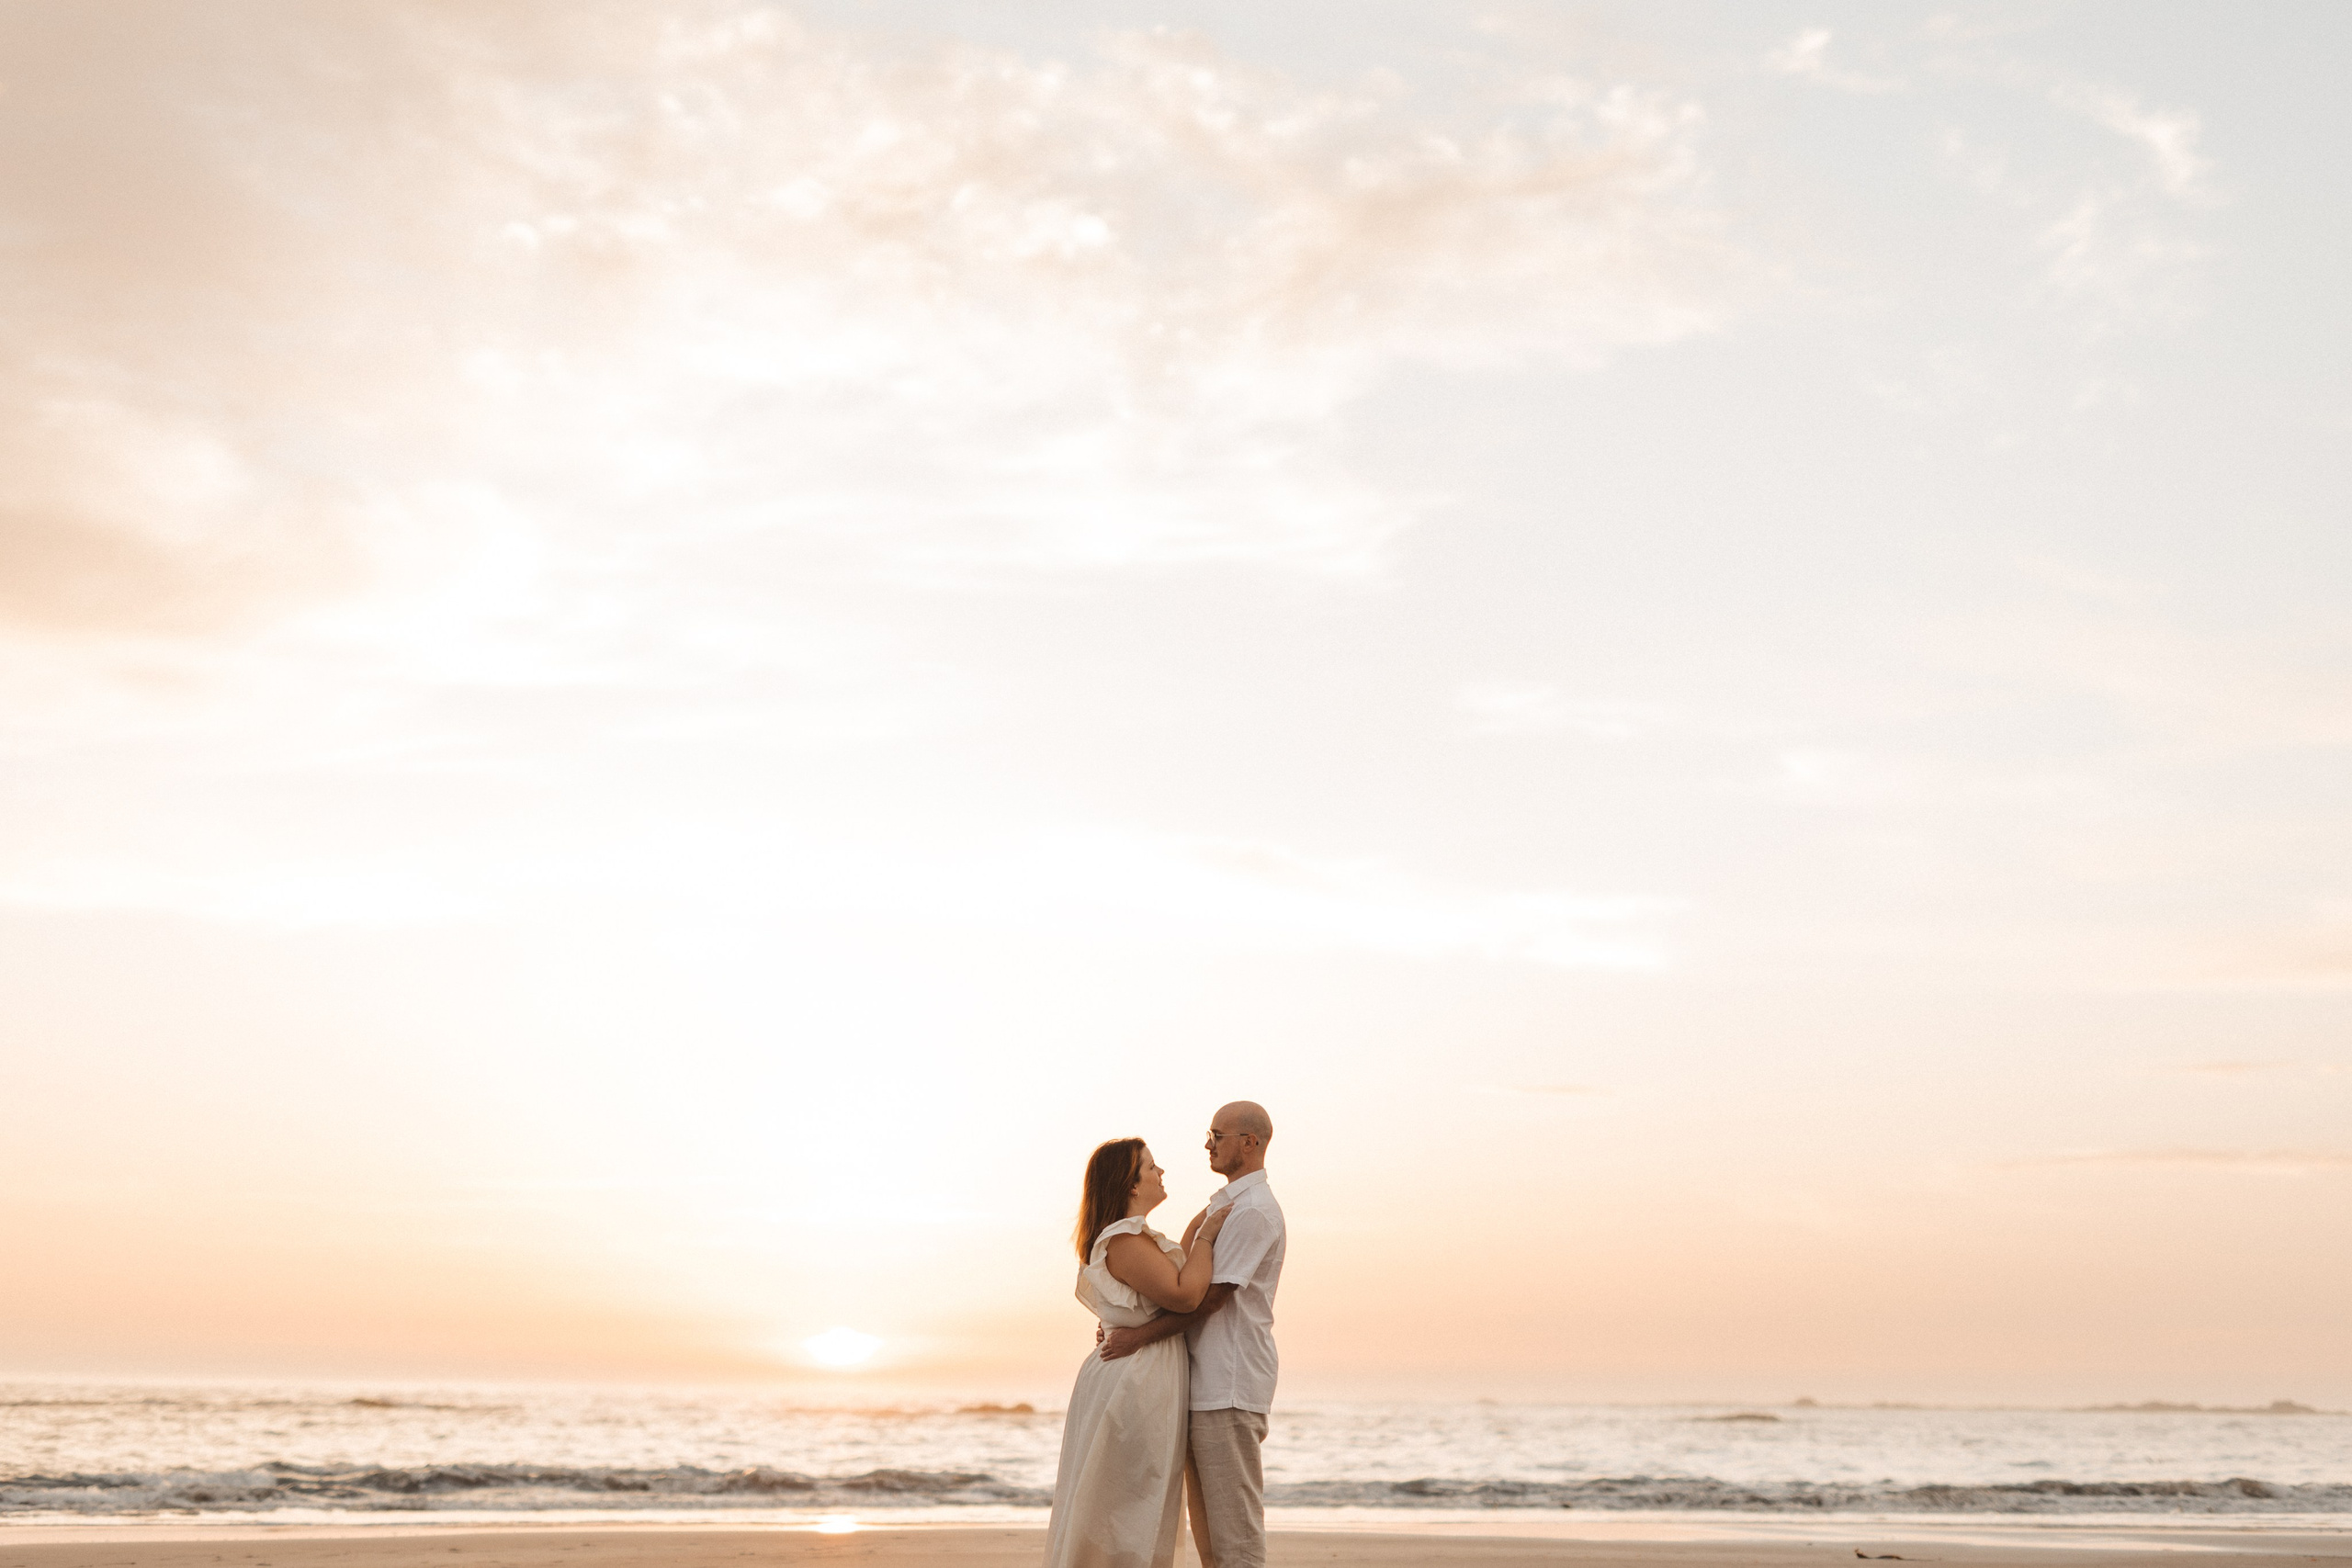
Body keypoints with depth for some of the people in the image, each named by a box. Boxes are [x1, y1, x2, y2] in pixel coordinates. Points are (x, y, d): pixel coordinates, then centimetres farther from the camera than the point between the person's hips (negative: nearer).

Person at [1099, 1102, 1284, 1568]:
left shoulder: (1253, 1210, -12)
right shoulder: (1221, 1205, 20)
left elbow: (1211, 1296, -17)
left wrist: (1141, 1335, -15)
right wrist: (1124, 1323, 8)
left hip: (1229, 1387, -10)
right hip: (1203, 1384, 10)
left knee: (1234, 1519, -8)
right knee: (1208, 1525, 12)